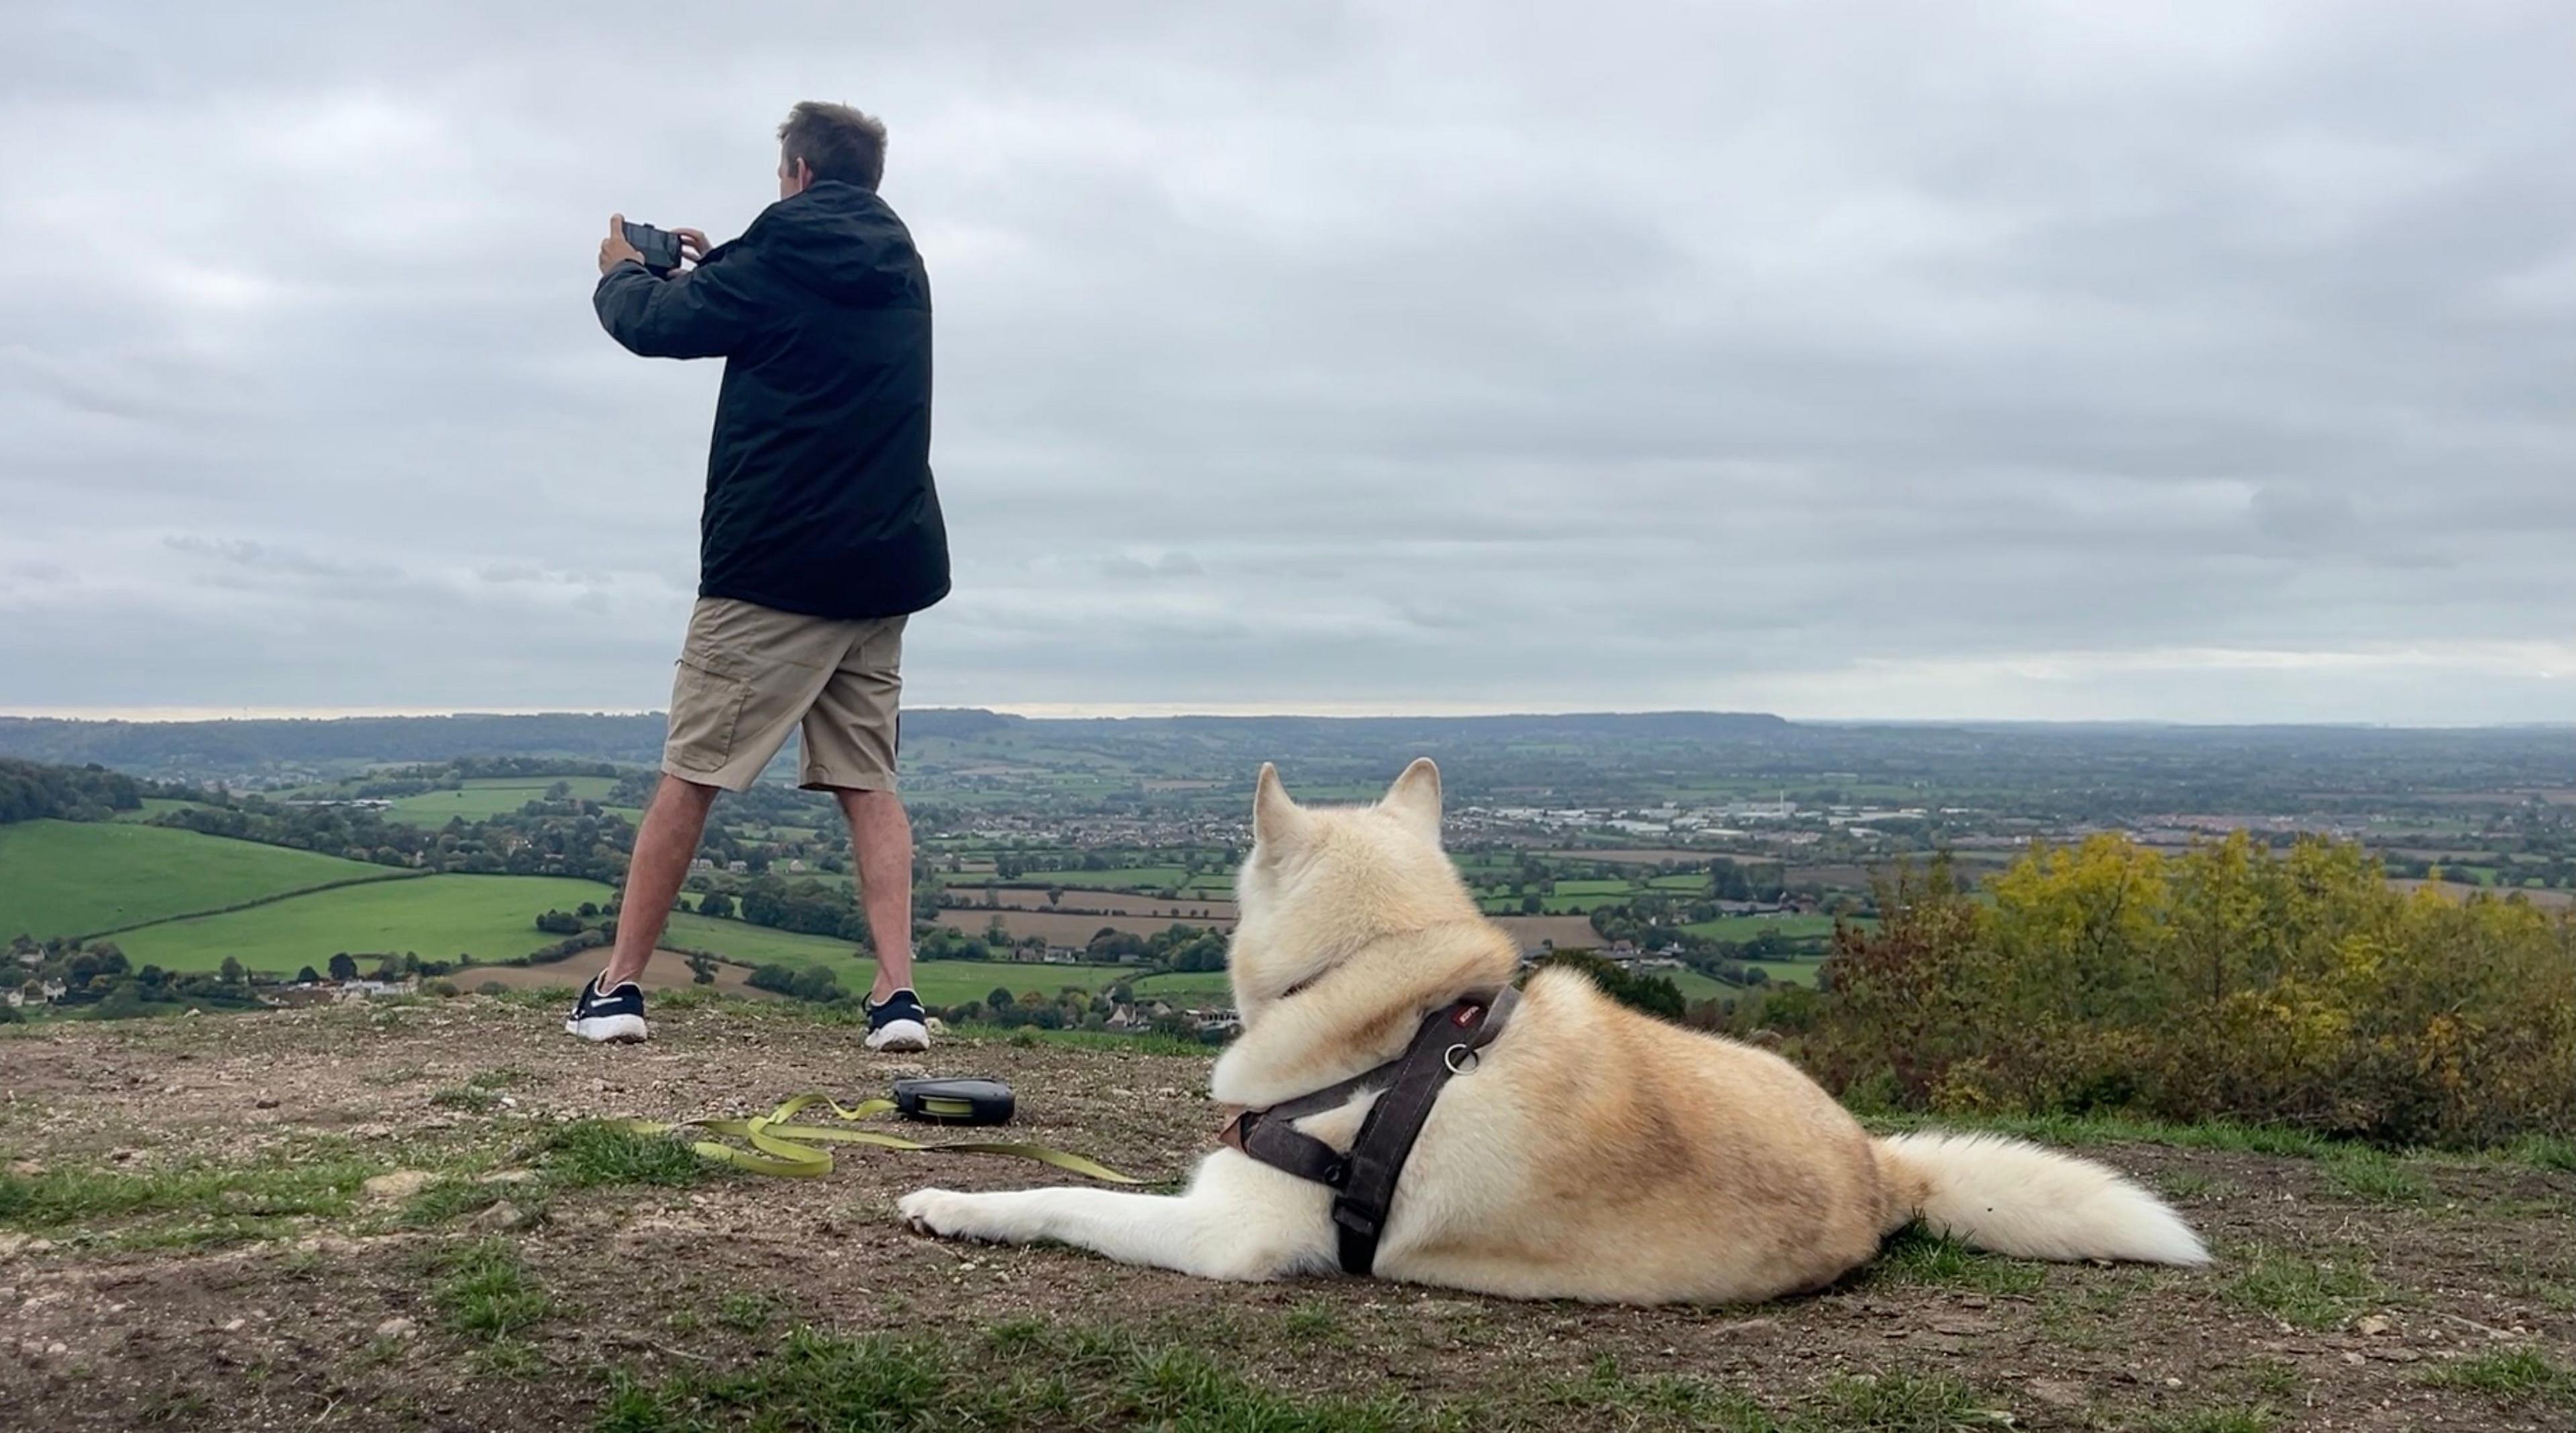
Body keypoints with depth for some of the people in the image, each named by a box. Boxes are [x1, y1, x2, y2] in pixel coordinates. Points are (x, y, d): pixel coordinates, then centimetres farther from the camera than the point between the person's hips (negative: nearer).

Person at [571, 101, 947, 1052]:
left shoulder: (780, 254, -6)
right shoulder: (901, 270, 14)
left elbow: (658, 326, -1)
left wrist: (622, 274, 20)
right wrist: (717, 269, 28)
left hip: (773, 561, -6)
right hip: (886, 564, 6)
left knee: (689, 774, 3)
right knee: (867, 779, 7)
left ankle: (619, 988, 9)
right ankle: (897, 996, -3)